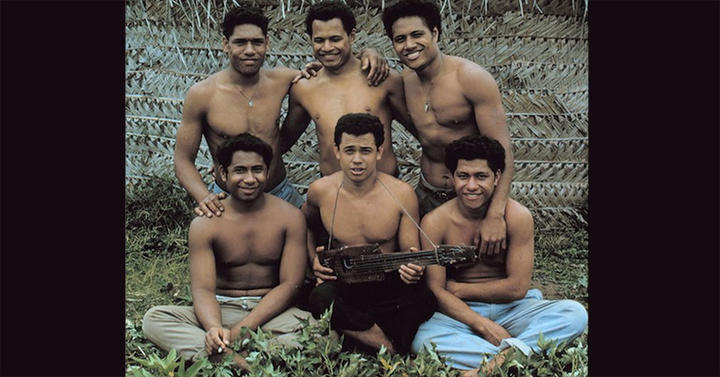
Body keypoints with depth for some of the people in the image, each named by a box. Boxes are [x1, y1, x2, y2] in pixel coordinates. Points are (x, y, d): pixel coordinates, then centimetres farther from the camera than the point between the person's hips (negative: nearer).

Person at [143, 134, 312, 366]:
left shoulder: (289, 217, -3)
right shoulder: (204, 224, -3)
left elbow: (290, 284, -7)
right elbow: (203, 288, -10)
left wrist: (240, 331, -18)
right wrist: (214, 328, -35)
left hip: (272, 311, -1)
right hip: (222, 310, 1)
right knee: (154, 319, -23)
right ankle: (235, 360, -36)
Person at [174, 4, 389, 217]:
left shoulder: (280, 80, -4)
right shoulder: (201, 95, -12)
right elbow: (183, 160, -8)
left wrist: (366, 56, -9)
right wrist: (204, 197, -27)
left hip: (281, 193, 3)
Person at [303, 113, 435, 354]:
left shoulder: (402, 194, -6)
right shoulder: (321, 191, -1)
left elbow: (410, 251, 0)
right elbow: (304, 225, 21)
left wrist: (413, 267, -24)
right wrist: (314, 260, 2)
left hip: (388, 284, -1)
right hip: (341, 284, 1)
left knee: (424, 299, -33)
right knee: (321, 298, -35)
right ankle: (393, 352, -21)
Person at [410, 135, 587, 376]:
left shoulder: (517, 216, -9)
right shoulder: (435, 223, -10)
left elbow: (517, 288, -8)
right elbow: (435, 290, -12)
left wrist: (458, 289, -7)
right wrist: (483, 325, -23)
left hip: (510, 309, 2)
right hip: (461, 314, -1)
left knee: (575, 314, -24)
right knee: (421, 339, -33)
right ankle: (514, 352, -31)